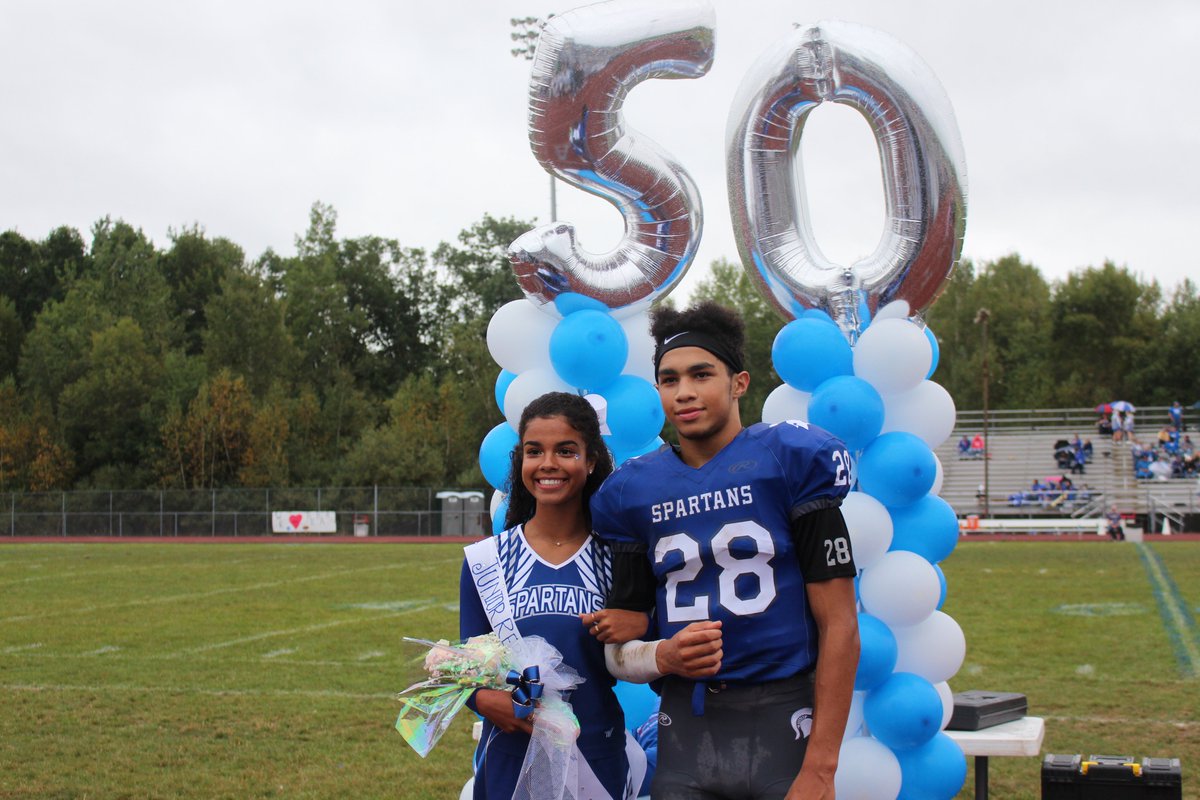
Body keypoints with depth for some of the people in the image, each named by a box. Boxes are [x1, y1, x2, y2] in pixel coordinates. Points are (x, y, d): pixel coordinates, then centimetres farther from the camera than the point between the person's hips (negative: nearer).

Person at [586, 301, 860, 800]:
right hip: (687, 729, 3)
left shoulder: (794, 460, -4)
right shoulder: (632, 492, 7)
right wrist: (664, 657, -13)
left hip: (782, 721, -3)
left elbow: (839, 627, -7)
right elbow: (619, 650, 10)